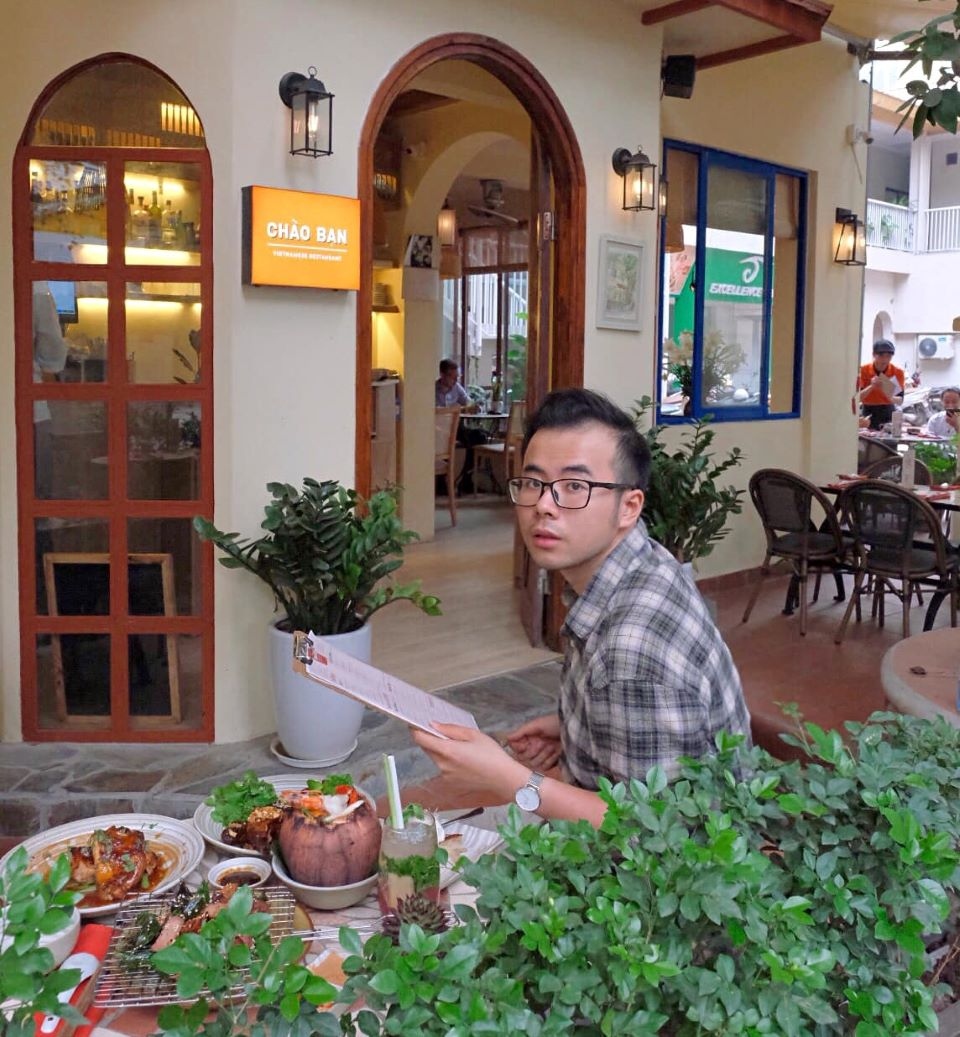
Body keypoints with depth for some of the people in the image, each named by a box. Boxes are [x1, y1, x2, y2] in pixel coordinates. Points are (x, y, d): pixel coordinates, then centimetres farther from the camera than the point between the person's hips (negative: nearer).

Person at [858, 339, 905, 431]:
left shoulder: (897, 372, -6)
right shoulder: (863, 370, -8)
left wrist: (890, 397, -26)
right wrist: (871, 387, -26)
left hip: (888, 412, 1)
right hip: (869, 412, -1)